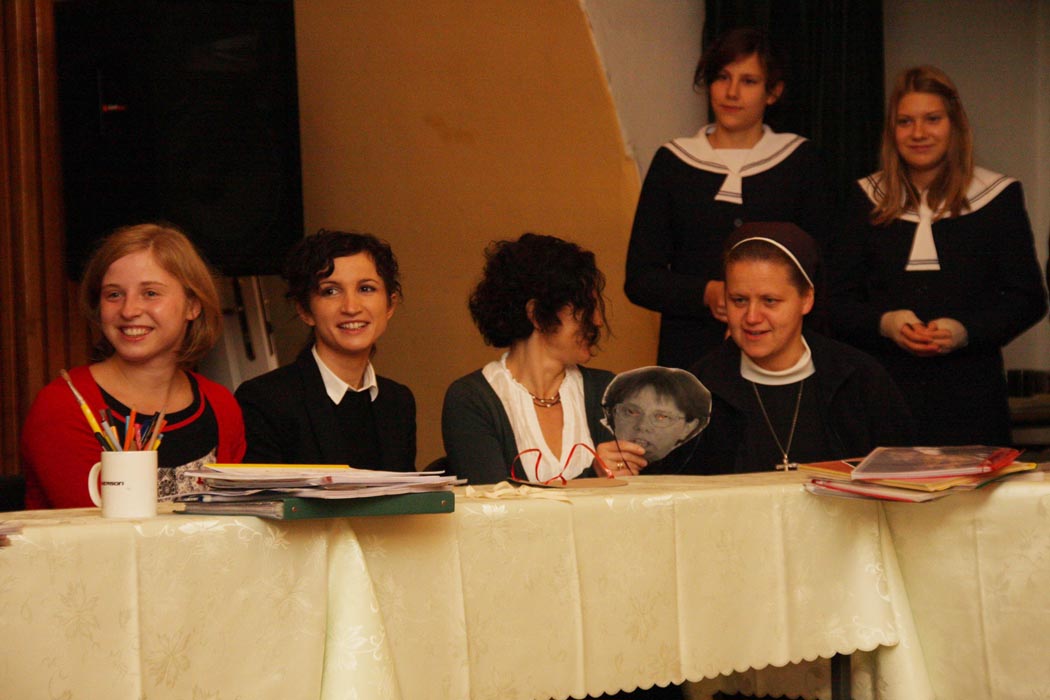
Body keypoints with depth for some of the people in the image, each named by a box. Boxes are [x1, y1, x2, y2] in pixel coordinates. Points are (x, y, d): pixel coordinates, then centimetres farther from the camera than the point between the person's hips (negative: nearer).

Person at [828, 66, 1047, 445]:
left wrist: (966, 330, -13)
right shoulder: (867, 199, 11)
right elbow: (837, 300, 10)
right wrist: (884, 323, -11)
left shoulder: (997, 196, 6)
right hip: (882, 392, 1)